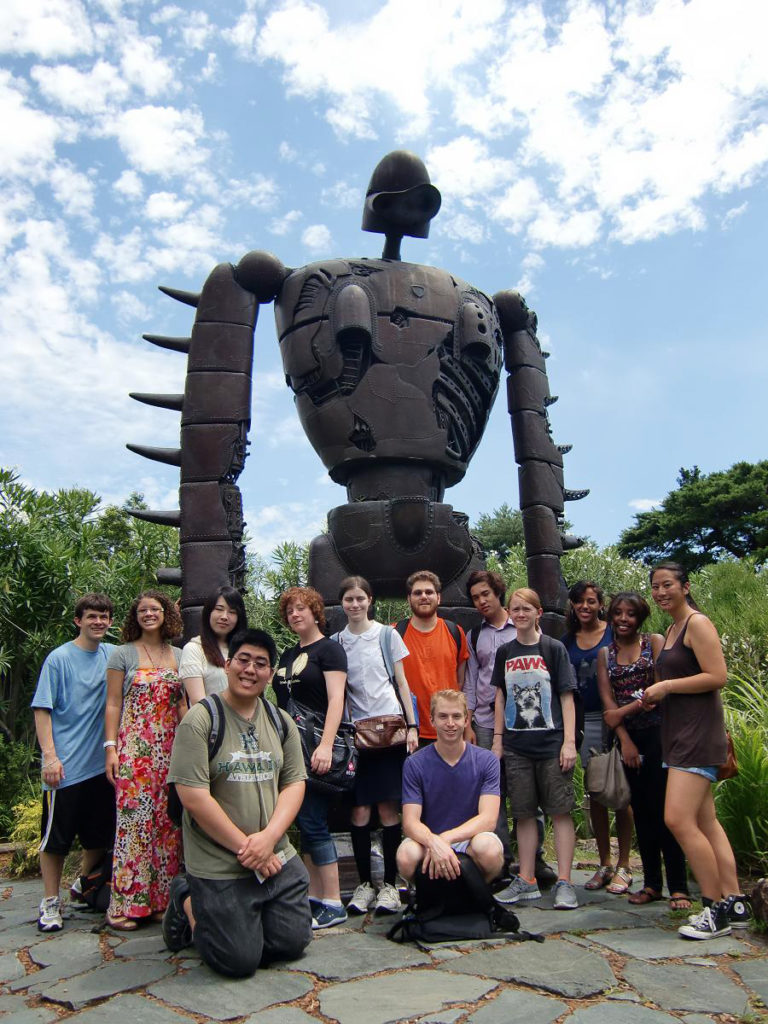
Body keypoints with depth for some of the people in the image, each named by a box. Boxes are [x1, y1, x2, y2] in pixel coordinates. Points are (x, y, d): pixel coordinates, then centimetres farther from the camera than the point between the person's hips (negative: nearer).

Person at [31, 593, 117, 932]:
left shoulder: (113, 655, 5)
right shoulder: (59, 658, -7)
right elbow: (42, 710, -8)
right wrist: (50, 756, -15)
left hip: (102, 764, 5)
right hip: (66, 767, -5)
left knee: (99, 835, 14)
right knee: (56, 838, 4)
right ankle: (50, 902, 20)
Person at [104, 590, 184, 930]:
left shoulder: (179, 656, 12)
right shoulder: (123, 654, 3)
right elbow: (113, 705, 1)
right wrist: (111, 748, -7)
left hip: (170, 748, 4)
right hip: (133, 747, -3)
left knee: (167, 821, 4)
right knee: (134, 818, -6)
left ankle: (160, 899, 14)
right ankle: (125, 904, 3)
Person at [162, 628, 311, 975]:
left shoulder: (281, 722, 6)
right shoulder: (200, 719, -13)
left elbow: (295, 783, 3)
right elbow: (193, 797, -18)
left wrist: (269, 837, -14)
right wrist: (245, 847, -16)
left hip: (278, 859, 6)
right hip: (219, 869, -5)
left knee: (293, 944, 9)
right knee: (239, 961, -2)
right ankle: (188, 904, 22)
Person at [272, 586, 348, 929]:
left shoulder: (328, 649, -4)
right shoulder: (287, 656, 18)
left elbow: (336, 699, -14)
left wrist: (326, 746, -24)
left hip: (315, 749, -7)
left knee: (313, 822, -8)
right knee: (304, 823, 10)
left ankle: (333, 905, 0)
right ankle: (314, 897, 19)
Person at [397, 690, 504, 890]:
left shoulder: (486, 761, -3)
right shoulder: (414, 764, -3)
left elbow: (488, 818, -12)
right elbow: (410, 821, -11)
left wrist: (446, 838, -27)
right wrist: (434, 842, -33)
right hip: (429, 839, 0)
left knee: (489, 849, -34)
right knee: (406, 856, -32)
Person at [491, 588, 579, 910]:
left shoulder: (553, 648, -1)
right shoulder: (505, 652, 9)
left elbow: (566, 697, -2)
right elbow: (501, 698, 13)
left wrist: (569, 741, -8)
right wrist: (498, 739, 9)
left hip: (551, 742, -3)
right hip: (516, 746, 3)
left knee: (560, 811, -1)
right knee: (524, 813, 9)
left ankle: (564, 882, 7)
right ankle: (526, 880, 18)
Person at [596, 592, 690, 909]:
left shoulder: (655, 642, 0)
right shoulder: (605, 654, 10)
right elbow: (607, 701, 3)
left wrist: (624, 711, -12)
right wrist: (625, 741, -6)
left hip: (657, 731, -4)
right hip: (628, 736, 4)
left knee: (663, 807, -6)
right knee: (641, 809, 9)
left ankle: (678, 887, 3)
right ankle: (651, 883, 18)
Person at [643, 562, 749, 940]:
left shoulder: (698, 623, -9)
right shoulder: (671, 630, 18)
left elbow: (717, 676, -18)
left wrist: (666, 686, -15)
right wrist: (654, 696, 9)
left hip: (698, 732, -10)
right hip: (679, 734, 10)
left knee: (678, 819, -14)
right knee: (705, 822, 11)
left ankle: (717, 908, -2)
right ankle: (734, 903, 19)